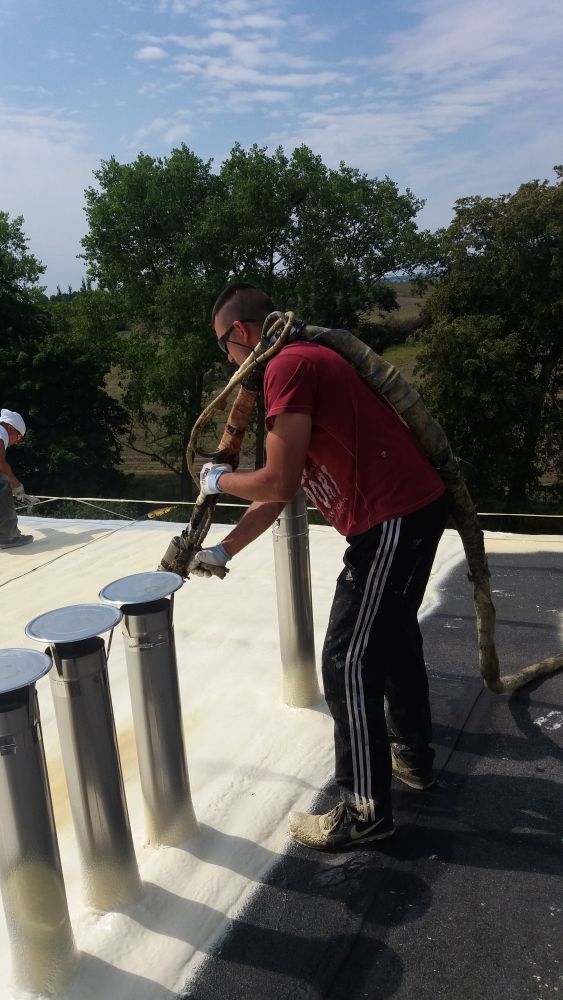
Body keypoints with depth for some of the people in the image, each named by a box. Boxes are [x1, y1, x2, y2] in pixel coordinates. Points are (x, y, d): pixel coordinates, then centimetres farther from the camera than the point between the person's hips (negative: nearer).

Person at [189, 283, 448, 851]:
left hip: (393, 520, -11)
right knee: (392, 637, 24)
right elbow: (281, 491, 19)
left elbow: (278, 483, -20)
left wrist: (219, 480, 1)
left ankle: (365, 813, 11)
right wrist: (223, 551, 20)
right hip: (415, 508, 11)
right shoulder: (305, 363, 19)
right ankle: (412, 757, 42)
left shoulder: (288, 366, -14)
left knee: (348, 662, -3)